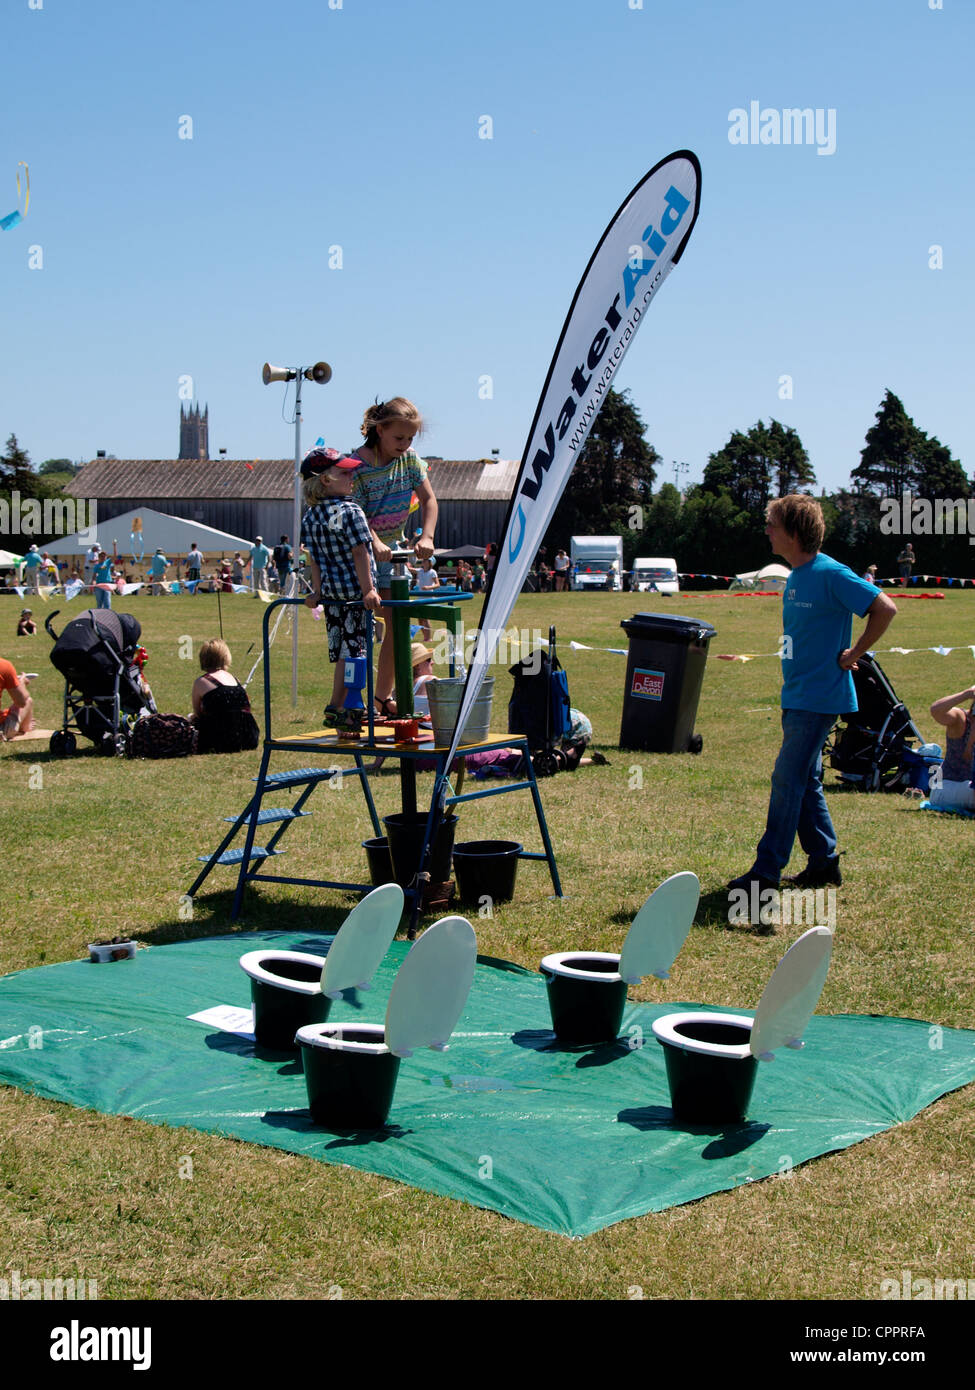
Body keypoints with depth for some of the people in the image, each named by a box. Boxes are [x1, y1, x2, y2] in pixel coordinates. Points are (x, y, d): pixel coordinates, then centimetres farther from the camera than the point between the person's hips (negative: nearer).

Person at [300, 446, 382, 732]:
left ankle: (351, 709, 16)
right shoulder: (350, 511, -13)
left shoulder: (310, 517, 8)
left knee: (341, 652, 12)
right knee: (352, 651, -4)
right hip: (354, 591, -7)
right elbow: (359, 553, -16)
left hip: (329, 592, 8)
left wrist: (318, 591, 17)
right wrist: (367, 589, -17)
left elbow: (314, 558, 12)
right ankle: (337, 709, -5)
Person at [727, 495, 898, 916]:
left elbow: (885, 608, -18)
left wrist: (852, 655, -13)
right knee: (805, 780, 13)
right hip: (798, 695, 9)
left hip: (818, 698, -9)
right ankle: (824, 861, 23)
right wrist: (791, 684, 15)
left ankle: (766, 872, -6)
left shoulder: (830, 575, -16)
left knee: (788, 779, -9)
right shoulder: (796, 577, 11)